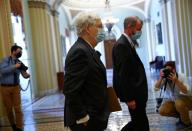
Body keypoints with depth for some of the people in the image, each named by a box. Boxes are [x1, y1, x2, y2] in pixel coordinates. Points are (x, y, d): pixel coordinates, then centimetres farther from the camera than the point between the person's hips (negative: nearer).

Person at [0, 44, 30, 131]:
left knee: (17, 107, -2)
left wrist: (26, 75, -19)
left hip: (16, 87, 2)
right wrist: (14, 66, -24)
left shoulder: (19, 63, 5)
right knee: (9, 107, 10)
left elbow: (24, 75, 5)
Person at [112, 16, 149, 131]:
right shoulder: (122, 45, -19)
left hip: (135, 91, 10)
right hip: (132, 93, -10)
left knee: (139, 121, 20)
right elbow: (122, 74, -23)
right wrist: (129, 98, -22)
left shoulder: (127, 43, 12)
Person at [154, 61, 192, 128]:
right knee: (162, 111, -19)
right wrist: (161, 78, -31)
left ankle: (186, 122, -7)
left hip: (185, 99, -4)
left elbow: (186, 91, -29)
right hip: (171, 100, 4)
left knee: (179, 103, -38)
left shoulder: (181, 76, -21)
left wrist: (176, 81, -39)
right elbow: (156, 88, -18)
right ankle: (181, 115, 9)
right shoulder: (164, 78, -12)